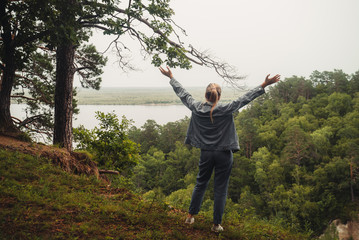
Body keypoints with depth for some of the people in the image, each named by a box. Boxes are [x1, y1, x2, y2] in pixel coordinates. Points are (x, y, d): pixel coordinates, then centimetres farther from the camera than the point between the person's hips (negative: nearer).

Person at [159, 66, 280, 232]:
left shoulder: (196, 108, -7)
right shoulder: (226, 110, -16)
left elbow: (182, 93, 5)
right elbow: (245, 99, -14)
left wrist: (171, 77, 18)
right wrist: (264, 85, -10)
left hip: (206, 153, 3)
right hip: (224, 155, -3)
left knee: (200, 184, 20)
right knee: (220, 189, 7)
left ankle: (190, 216, 28)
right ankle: (216, 224, 15)